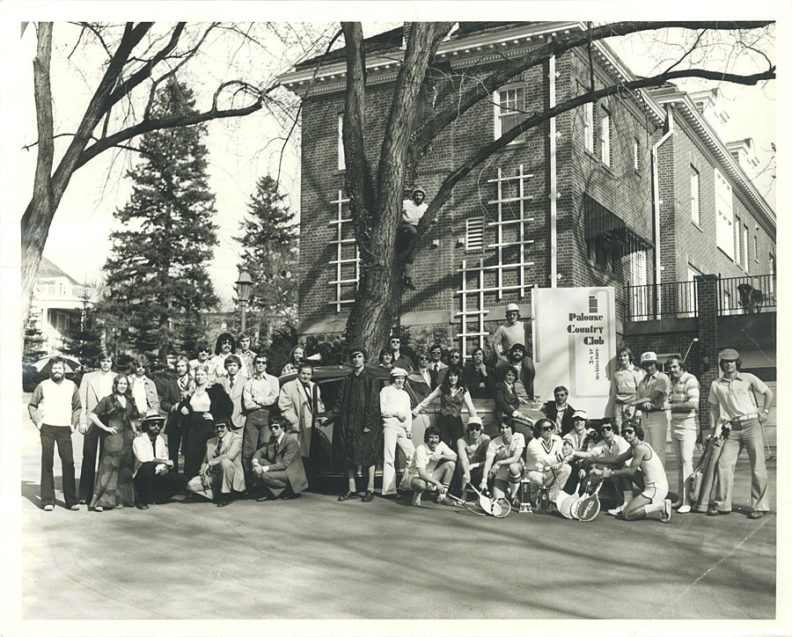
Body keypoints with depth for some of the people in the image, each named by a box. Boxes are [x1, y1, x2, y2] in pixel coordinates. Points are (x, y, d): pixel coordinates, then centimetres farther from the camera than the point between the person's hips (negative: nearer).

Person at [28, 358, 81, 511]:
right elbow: (32, 405, 9)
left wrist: (73, 424, 7)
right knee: (47, 464, 1)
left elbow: (77, 407, 16)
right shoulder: (43, 385, 4)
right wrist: (37, 422, -1)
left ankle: (71, 500, 2)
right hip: (47, 429, -1)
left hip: (65, 430, 1)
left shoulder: (71, 386, 8)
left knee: (68, 463, -3)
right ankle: (48, 500, 5)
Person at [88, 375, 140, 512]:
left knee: (125, 469, 7)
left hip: (127, 439, 5)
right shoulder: (108, 400, -2)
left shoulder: (130, 401, 14)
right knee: (109, 468, -8)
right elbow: (92, 415, -6)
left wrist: (135, 435, 12)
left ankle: (120, 499, 14)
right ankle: (100, 501, -5)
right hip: (112, 438, -5)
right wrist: (105, 428, -9)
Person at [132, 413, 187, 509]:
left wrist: (164, 468, -11)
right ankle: (141, 500, -19)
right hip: (140, 478, -6)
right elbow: (143, 458, -30)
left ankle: (153, 498, 3)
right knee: (148, 466, -38)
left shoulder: (160, 440, 8)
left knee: (181, 481, -12)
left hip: (157, 476, 6)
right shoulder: (139, 440, -13)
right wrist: (164, 462, -29)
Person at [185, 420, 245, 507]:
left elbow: (230, 455, -24)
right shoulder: (210, 442, 12)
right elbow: (205, 461, 13)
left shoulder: (236, 438, -7)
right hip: (212, 476, 4)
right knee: (191, 485, -18)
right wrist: (203, 471, -10)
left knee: (225, 462, -36)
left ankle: (227, 496, -17)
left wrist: (210, 463, -22)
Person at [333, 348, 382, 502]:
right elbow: (340, 402, 13)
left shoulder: (370, 379, -1)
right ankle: (351, 489, 10)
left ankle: (370, 489, 4)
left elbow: (373, 403, -7)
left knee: (368, 455, -1)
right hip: (348, 424, 5)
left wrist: (368, 423, -15)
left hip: (365, 424, -5)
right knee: (349, 457, 4)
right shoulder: (347, 380, 14)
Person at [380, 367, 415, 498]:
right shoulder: (386, 391, 8)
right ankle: (389, 490, -12)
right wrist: (397, 412, -5)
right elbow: (382, 410, -2)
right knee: (389, 458, -9)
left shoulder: (405, 394, 25)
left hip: (403, 428, 6)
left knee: (412, 454, -5)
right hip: (390, 426, -6)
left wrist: (409, 429, 6)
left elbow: (408, 413, 18)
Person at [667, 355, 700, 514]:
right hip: (675, 425, 8)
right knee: (679, 463, 10)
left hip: (688, 425, -8)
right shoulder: (673, 382, 15)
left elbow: (693, 403, -20)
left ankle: (688, 500, -9)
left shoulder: (690, 380, -11)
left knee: (686, 461, -10)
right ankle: (680, 498, 16)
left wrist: (672, 406, -16)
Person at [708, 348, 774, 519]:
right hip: (733, 428, 2)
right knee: (724, 463, -5)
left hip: (751, 425, -2)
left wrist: (764, 412, 3)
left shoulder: (748, 378, 5)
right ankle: (722, 504, 3)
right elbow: (714, 408, 14)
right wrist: (714, 430, 9)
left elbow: (768, 393, 12)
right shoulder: (716, 385, 10)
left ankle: (759, 505, 3)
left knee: (757, 465, -4)